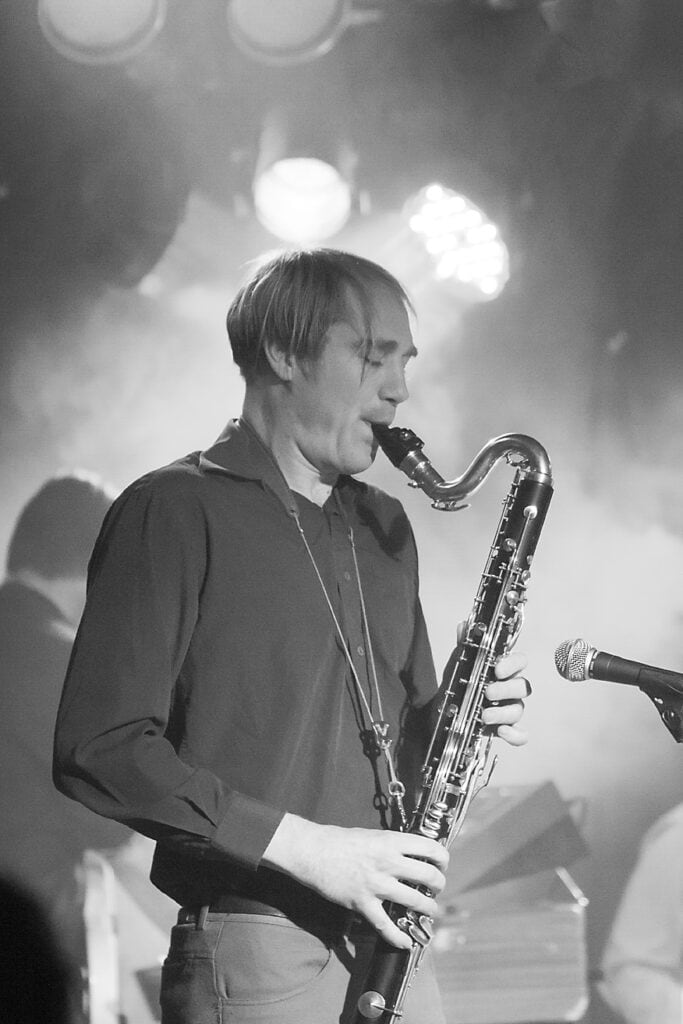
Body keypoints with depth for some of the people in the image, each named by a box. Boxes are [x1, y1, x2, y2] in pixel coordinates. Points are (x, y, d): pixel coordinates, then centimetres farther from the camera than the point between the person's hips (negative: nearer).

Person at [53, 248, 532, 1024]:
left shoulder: (382, 525, 17)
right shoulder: (174, 513, -7)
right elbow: (99, 750, -15)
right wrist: (301, 844, -19)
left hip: (390, 951, 7)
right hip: (255, 958, -7)